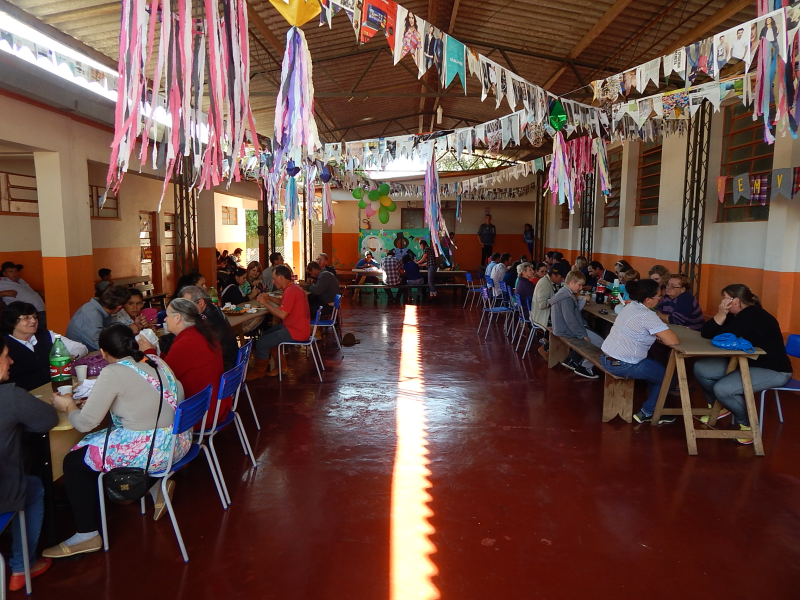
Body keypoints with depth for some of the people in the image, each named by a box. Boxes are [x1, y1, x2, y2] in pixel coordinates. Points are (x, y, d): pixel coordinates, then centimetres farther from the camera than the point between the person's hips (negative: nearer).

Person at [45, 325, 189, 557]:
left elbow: (85, 423, -12)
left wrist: (69, 405, 10)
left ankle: (87, 535, 17)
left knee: (74, 462, 12)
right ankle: (156, 484, 23)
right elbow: (178, 396, 17)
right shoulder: (156, 361, 7)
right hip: (180, 441, 8)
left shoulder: (113, 373, -13)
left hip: (152, 450, -7)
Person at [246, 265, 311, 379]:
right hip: (295, 326, 11)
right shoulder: (294, 288, 13)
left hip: (296, 332, -11)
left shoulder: (291, 291, -20)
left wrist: (265, 302, -14)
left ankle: (259, 371, 13)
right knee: (267, 334, 22)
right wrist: (270, 299, 4)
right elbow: (284, 306, 17)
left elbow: (282, 314, -25)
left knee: (261, 342, -10)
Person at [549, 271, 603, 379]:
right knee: (599, 342, -11)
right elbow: (570, 320, -25)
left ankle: (571, 360, 22)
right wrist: (583, 335, -20)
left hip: (563, 328, 11)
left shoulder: (563, 293, 13)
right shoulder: (566, 298, -21)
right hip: (568, 330, -11)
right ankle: (584, 367, 0)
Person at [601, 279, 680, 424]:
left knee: (656, 367, 26)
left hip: (607, 358, 9)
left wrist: (658, 335, 5)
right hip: (622, 365, -9)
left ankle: (651, 405, 35)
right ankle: (648, 413, 19)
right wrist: (663, 335, 0)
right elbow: (672, 341, -22)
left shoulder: (631, 306, 7)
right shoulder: (647, 316, -20)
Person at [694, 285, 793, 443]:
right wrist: (721, 314, -15)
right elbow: (706, 333, -2)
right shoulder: (734, 314, 5)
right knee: (701, 368, -3)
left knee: (722, 389, -29)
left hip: (773, 370, -9)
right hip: (747, 363, 9)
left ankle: (748, 425, -3)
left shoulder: (753, 315, -23)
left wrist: (722, 315, -12)